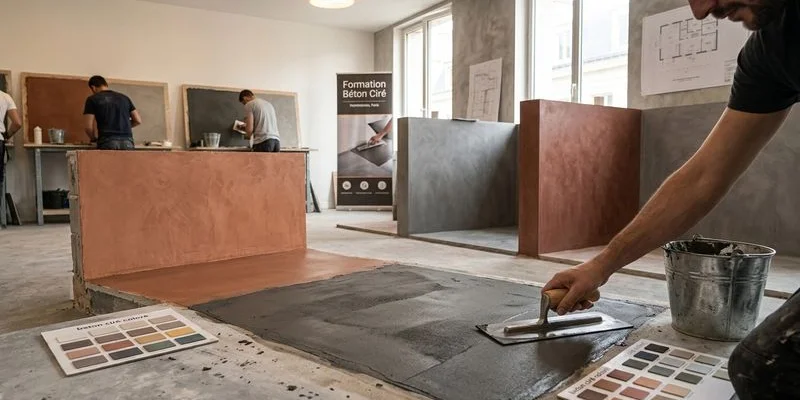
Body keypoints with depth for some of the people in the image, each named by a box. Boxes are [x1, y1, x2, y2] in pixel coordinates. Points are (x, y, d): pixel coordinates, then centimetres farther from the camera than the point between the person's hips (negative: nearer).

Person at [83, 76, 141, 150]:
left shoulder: (92, 99, 9)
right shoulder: (124, 98, 18)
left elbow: (88, 126, 1)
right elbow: (138, 121, 15)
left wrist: (94, 138, 20)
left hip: (107, 143, -2)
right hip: (127, 142, 2)